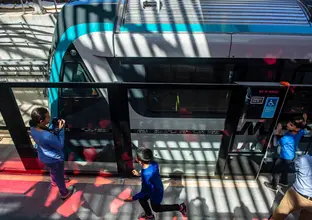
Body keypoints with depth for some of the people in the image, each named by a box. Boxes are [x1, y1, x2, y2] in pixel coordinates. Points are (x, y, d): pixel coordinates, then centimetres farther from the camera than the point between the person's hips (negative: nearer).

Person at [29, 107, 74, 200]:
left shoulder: (33, 128, -18)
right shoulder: (47, 136, -43)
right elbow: (60, 146, -25)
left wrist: (55, 126, -15)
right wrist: (61, 129, -26)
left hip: (43, 157, 7)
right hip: (54, 160, -7)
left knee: (52, 170, 38)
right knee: (60, 177, 21)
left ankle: (54, 181, 68)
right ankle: (64, 193, 47)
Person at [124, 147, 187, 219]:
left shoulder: (146, 175, -43)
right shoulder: (153, 163, -20)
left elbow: (144, 192, -30)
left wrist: (133, 198, -19)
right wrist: (139, 174, 6)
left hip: (155, 193, -7)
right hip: (156, 188, 7)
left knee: (156, 208, 22)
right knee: (142, 199, 25)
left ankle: (180, 207, 27)